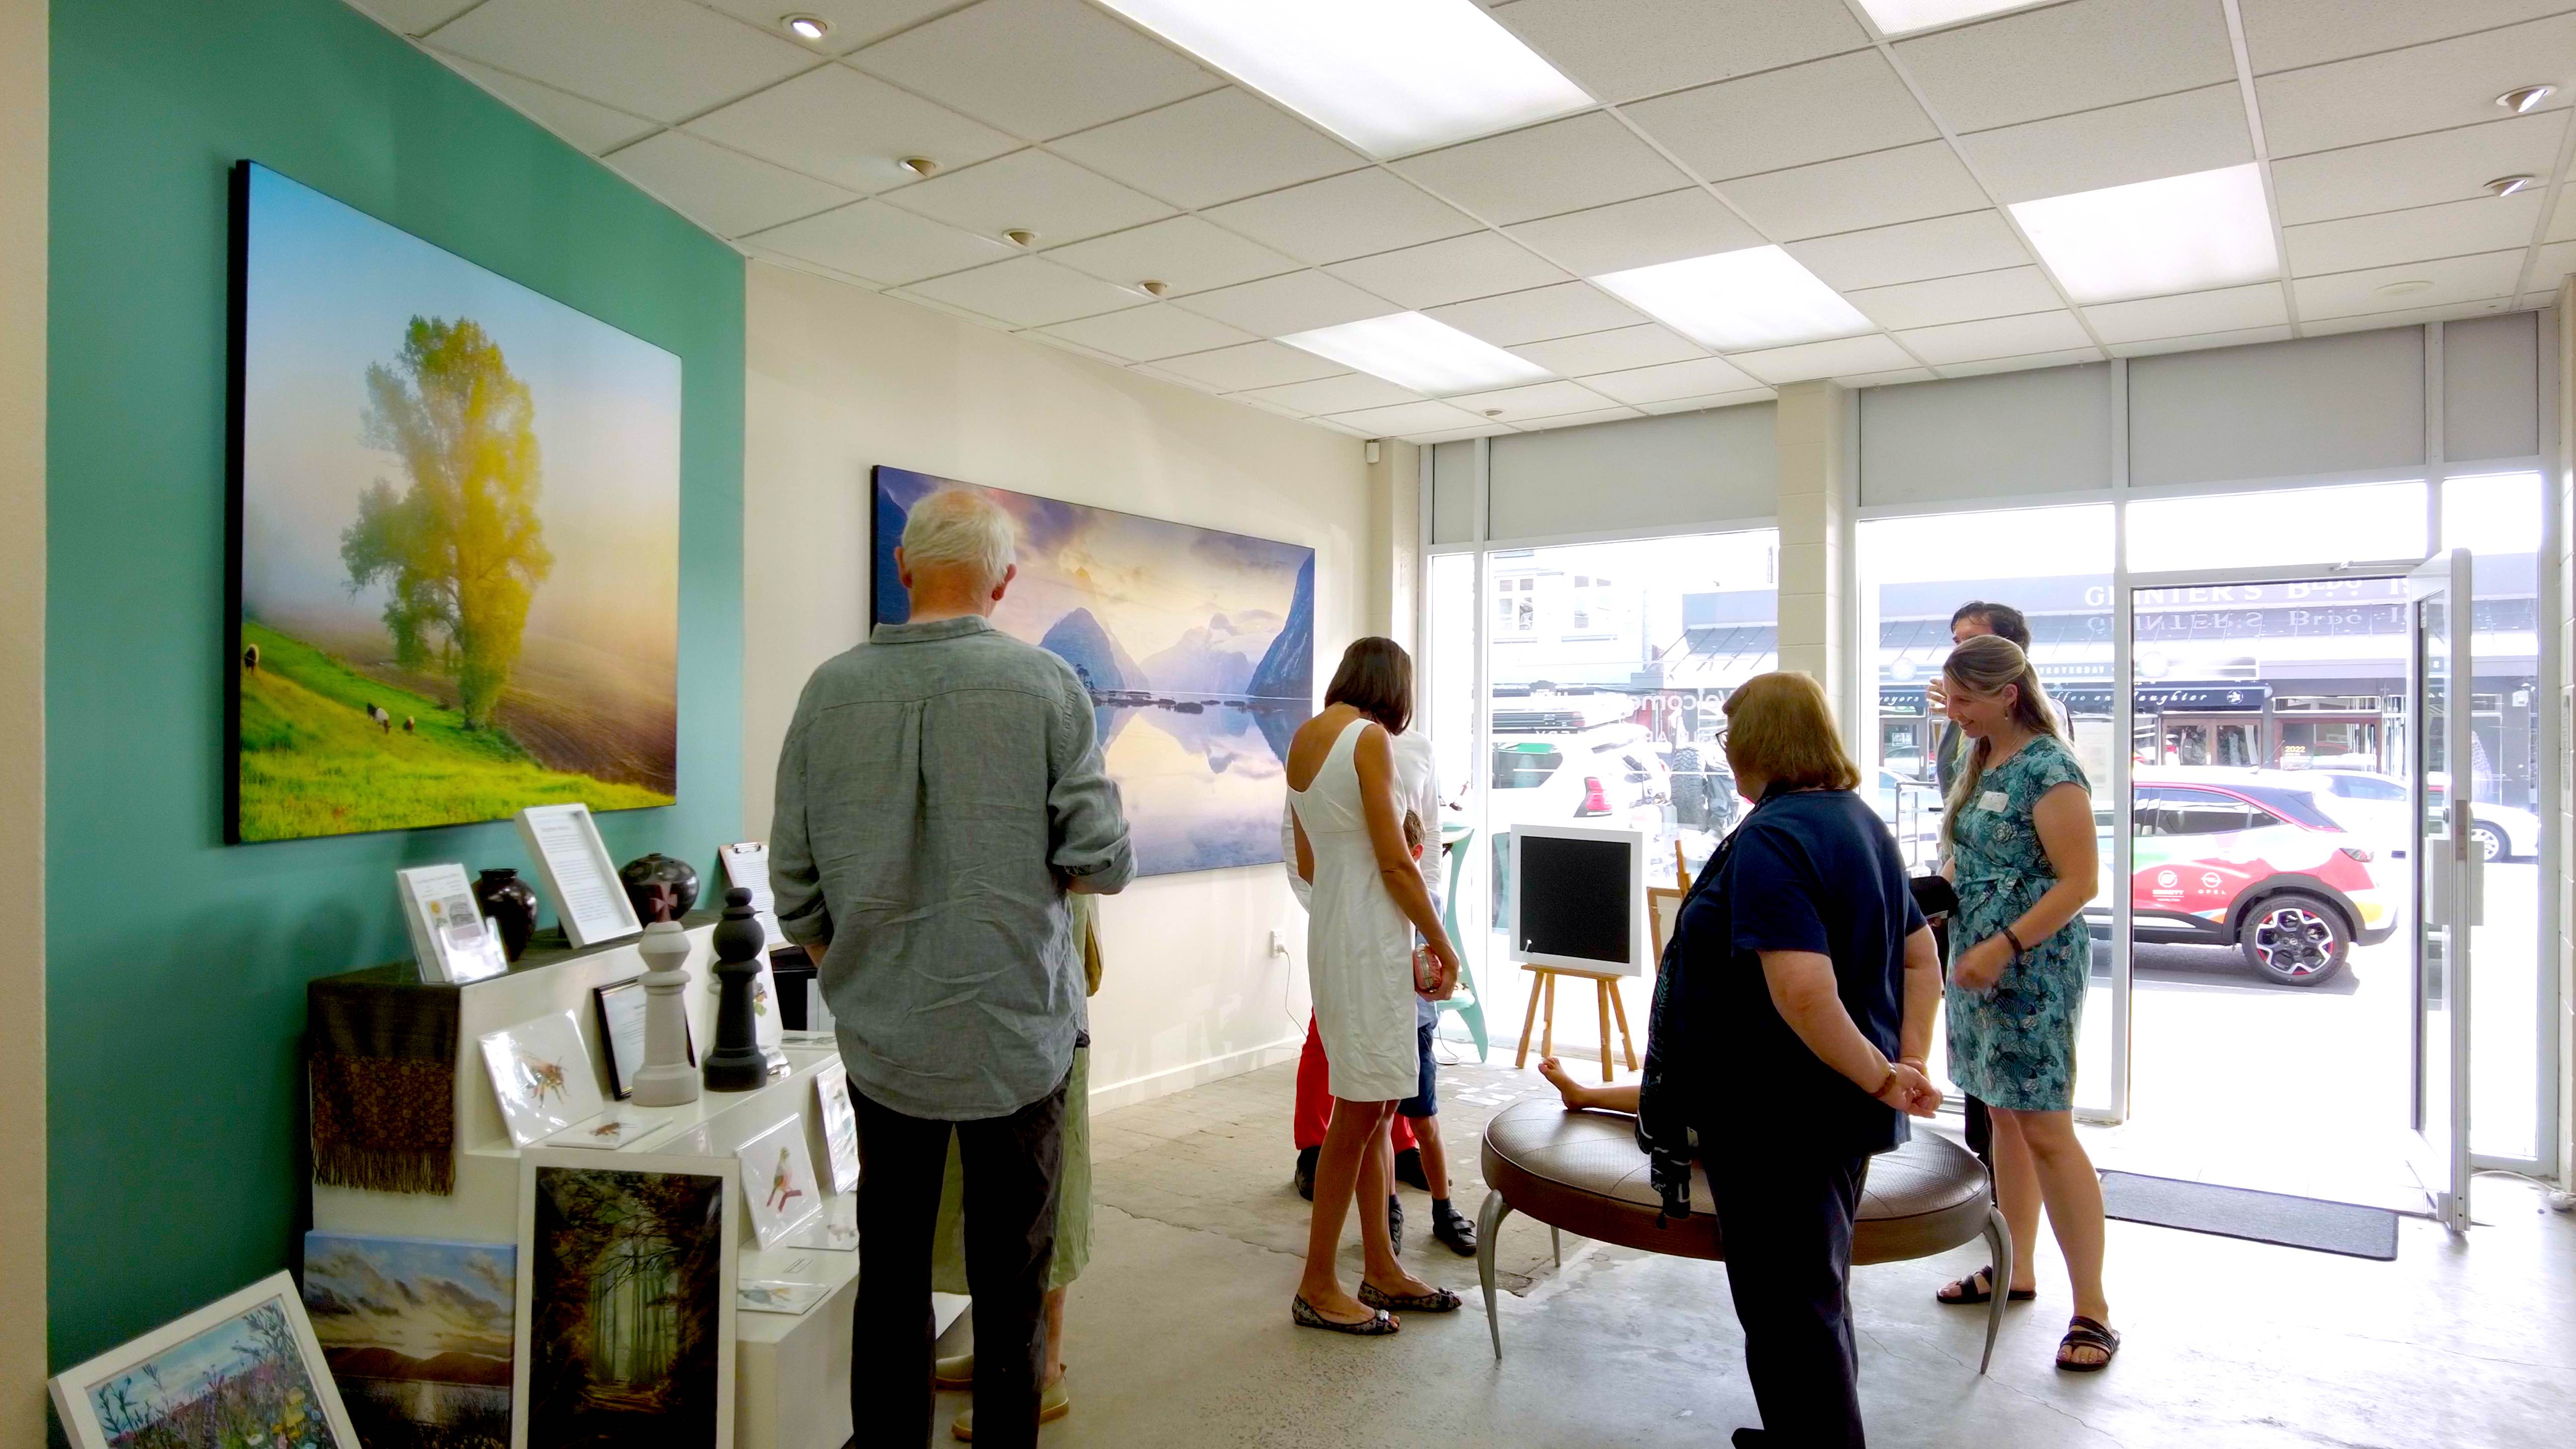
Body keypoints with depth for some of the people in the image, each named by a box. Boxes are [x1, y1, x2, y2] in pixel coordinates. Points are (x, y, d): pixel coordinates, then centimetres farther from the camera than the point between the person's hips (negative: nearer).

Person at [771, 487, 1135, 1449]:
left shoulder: (833, 689, -3)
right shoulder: (1044, 684, -10)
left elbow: (795, 882, 2)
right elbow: (1103, 863, -11)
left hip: (883, 1039, 2)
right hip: (1016, 1034, -2)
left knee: (890, 1271, 16)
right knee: (1010, 1278, 11)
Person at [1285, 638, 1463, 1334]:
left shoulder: (1304, 737, 12)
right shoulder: (1370, 738, -12)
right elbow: (1396, 863, -15)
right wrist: (1441, 943, -3)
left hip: (1331, 931, 9)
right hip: (1370, 940, -9)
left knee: (1371, 1106, 14)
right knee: (1360, 1108, -1)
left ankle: (1380, 1269, 24)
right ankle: (1318, 1286, 8)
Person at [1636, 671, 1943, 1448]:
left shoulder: (1770, 837, -23)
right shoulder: (1863, 822, 8)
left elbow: (1803, 991, -32)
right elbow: (1922, 957, 13)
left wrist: (1884, 1080, -20)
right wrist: (1909, 1063, 6)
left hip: (1778, 1120, -10)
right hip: (1841, 1113, 10)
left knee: (1790, 1308, 5)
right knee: (1819, 1290, 25)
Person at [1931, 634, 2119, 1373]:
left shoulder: (2048, 770, -15)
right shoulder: (1979, 763, 11)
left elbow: (2078, 883, -18)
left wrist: (2003, 946, -22)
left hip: (2033, 966, -9)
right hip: (1978, 962, 9)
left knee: (2045, 1128, -7)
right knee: (2003, 1115, 15)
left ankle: (2091, 1308, 3)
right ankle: (2015, 1269, 28)